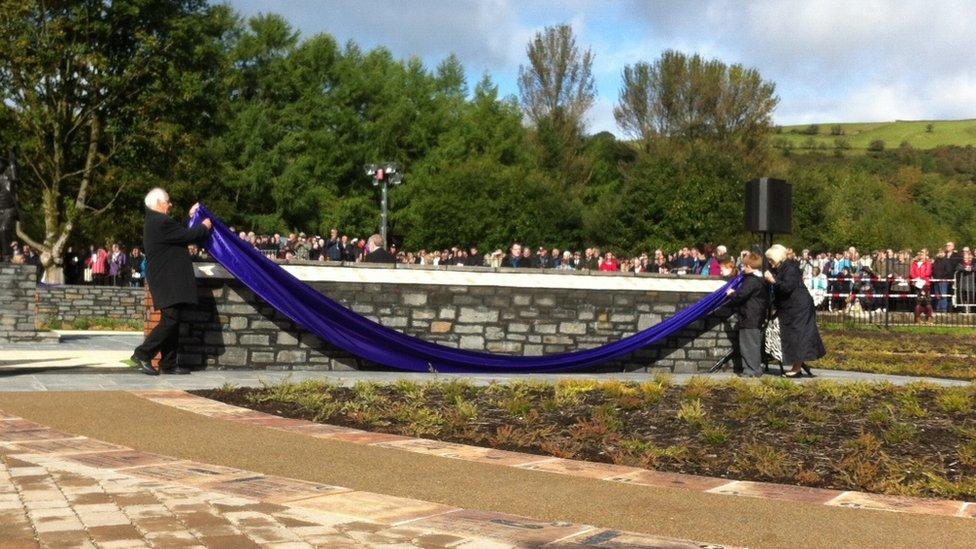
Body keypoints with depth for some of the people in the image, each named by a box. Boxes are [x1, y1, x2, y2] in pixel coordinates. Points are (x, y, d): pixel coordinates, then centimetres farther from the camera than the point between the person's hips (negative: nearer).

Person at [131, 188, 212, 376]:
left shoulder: (154, 221, 18)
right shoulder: (162, 222, -15)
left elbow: (181, 234, 21)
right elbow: (188, 236, -15)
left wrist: (191, 218, 26)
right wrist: (204, 227, 2)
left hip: (167, 281, 11)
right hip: (167, 281, -11)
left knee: (171, 322, 10)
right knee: (170, 320, -12)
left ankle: (169, 363, 11)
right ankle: (143, 354, -9)